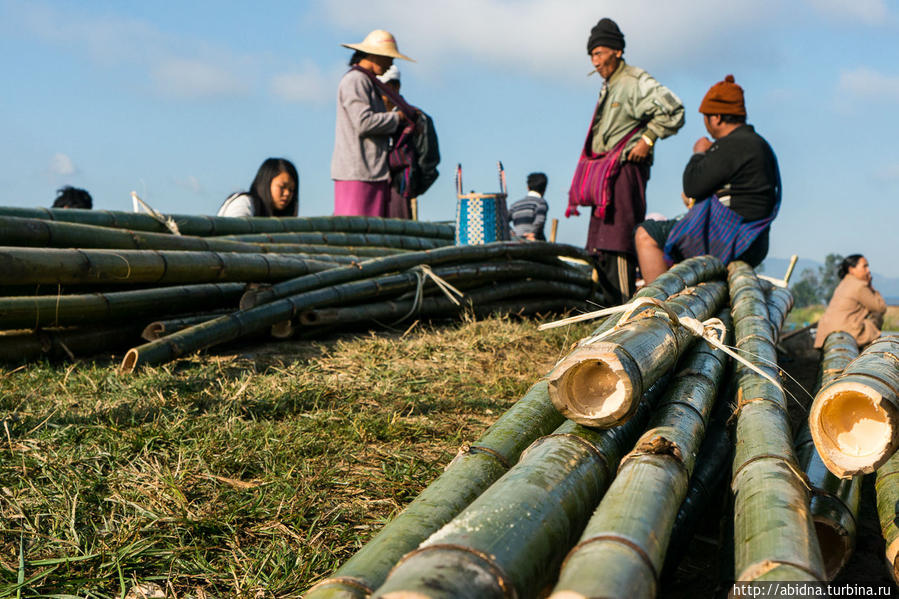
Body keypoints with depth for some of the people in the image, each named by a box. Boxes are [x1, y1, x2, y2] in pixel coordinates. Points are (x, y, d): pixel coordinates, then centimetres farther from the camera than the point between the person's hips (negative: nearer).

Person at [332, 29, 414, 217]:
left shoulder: (369, 82, 25)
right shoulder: (354, 80, -7)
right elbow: (363, 122, -19)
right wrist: (397, 117, -6)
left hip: (374, 172, 10)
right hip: (357, 173, -10)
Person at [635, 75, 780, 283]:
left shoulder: (734, 145, -17)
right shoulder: (757, 143, 16)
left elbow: (692, 185, -18)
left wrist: (699, 153, -1)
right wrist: (694, 196, 8)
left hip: (730, 240, -11)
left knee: (646, 234, -8)